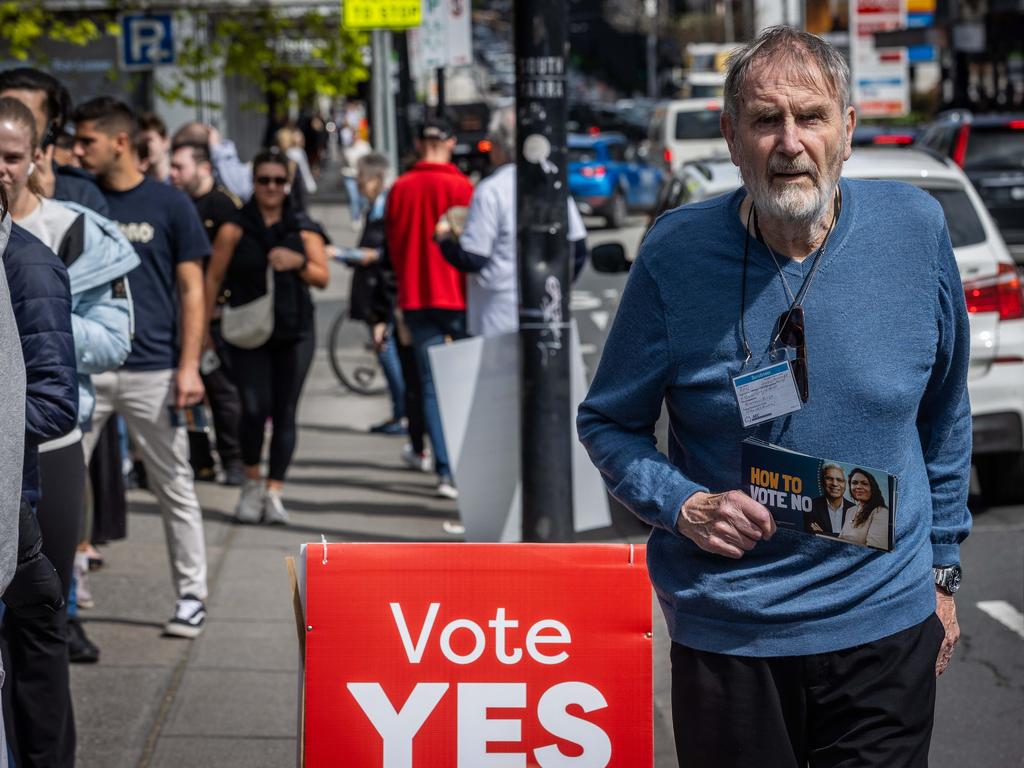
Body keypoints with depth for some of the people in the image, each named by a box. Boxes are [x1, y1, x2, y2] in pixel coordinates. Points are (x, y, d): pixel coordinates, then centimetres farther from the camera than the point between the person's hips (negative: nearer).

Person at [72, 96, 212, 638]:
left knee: (175, 490, 5)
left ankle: (191, 596, 14)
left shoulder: (169, 205, 0)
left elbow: (192, 290, 1)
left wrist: (189, 366, -8)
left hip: (151, 370, -3)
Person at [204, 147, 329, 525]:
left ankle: (273, 492, 10)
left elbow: (322, 277, 5)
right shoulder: (236, 226, 2)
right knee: (254, 409, -12)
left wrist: (298, 262, -14)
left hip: (294, 332, 2)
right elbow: (214, 276, 2)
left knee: (284, 414, 2)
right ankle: (252, 480, 11)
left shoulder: (303, 227, 8)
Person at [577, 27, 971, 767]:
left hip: (886, 623, 1)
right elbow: (609, 422, 2)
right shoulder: (676, 254, -10)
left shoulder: (915, 228, -3)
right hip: (727, 631, -1)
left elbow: (945, 415, 10)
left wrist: (942, 568, 12)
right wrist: (682, 505, -16)